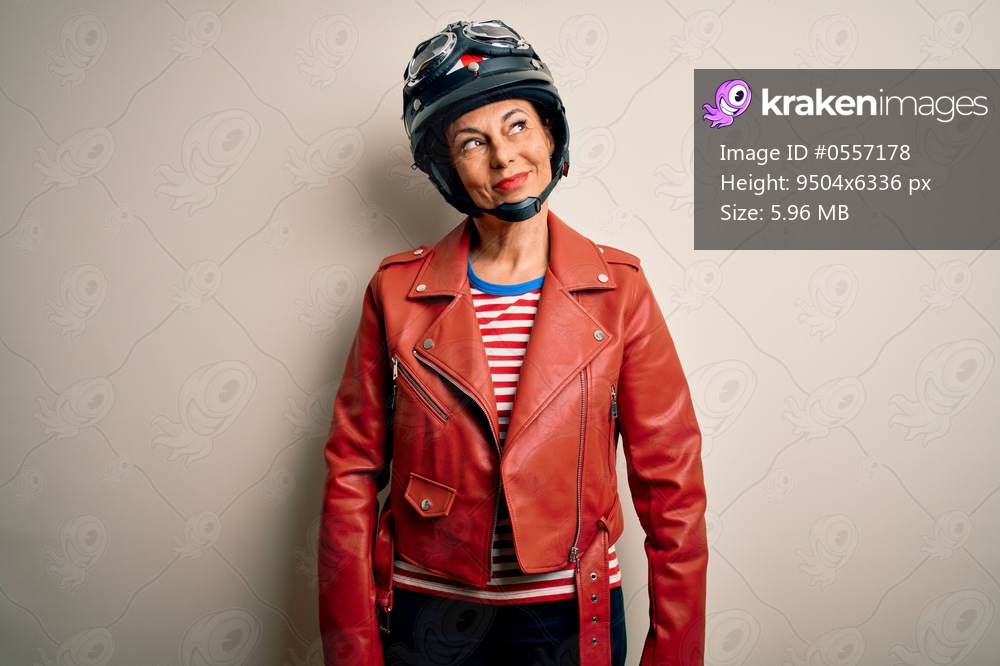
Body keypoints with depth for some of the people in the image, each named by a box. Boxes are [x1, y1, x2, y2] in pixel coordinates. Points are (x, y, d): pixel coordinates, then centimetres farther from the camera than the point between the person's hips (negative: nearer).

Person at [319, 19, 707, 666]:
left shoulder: (618, 289, -7)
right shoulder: (398, 291, -6)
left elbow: (671, 484, -5)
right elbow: (353, 477, -3)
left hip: (568, 614, 0)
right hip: (426, 612, 1)